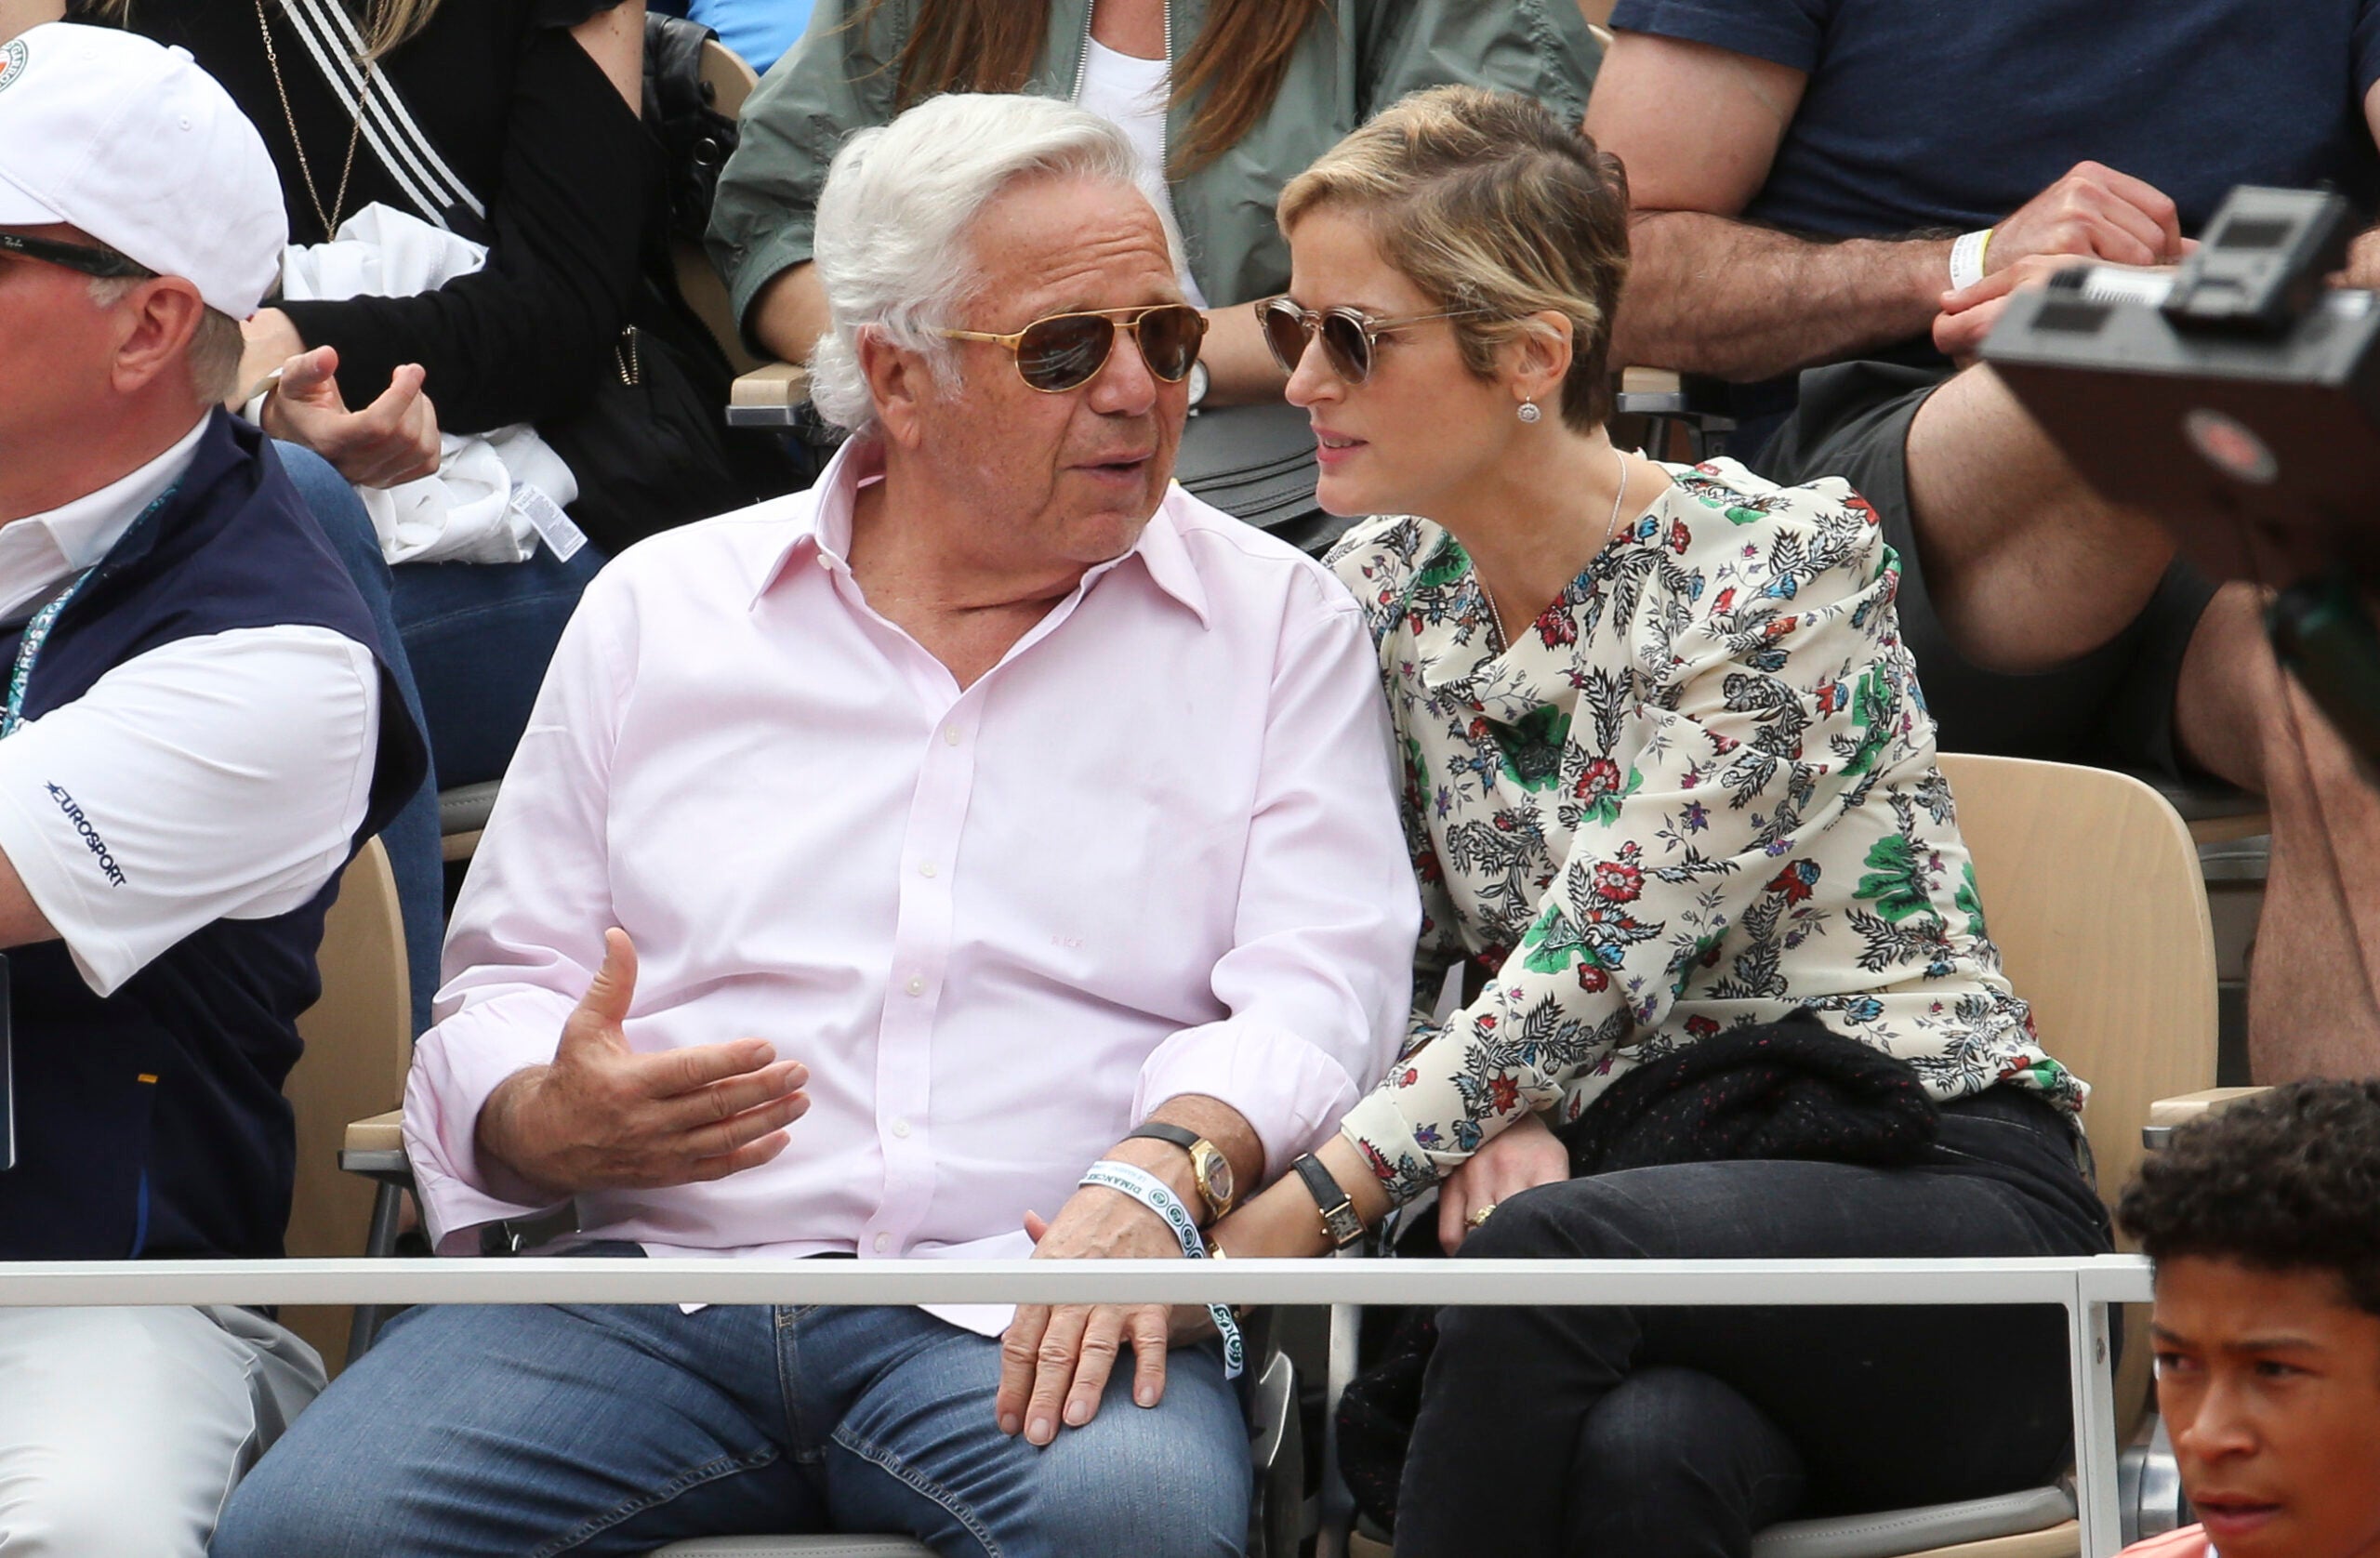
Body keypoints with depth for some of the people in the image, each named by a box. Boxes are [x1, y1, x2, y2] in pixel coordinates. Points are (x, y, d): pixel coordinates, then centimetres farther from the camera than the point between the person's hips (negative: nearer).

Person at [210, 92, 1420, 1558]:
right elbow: (505, 993, 19)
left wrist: (1164, 1167, -21)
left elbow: (1320, 984, 0)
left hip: (1026, 1317, -2)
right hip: (655, 1279, 2)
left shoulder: (1278, 622, 12)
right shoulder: (659, 608, 18)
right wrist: (551, 1121, -6)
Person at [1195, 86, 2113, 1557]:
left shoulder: (1782, 567, -9)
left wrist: (1296, 1210, -20)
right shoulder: (1386, 584, 10)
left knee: (1550, 1255, -37)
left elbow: (1596, 953, -17)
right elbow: (1407, 964, 16)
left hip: (1933, 1196, -3)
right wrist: (1491, 1125, -8)